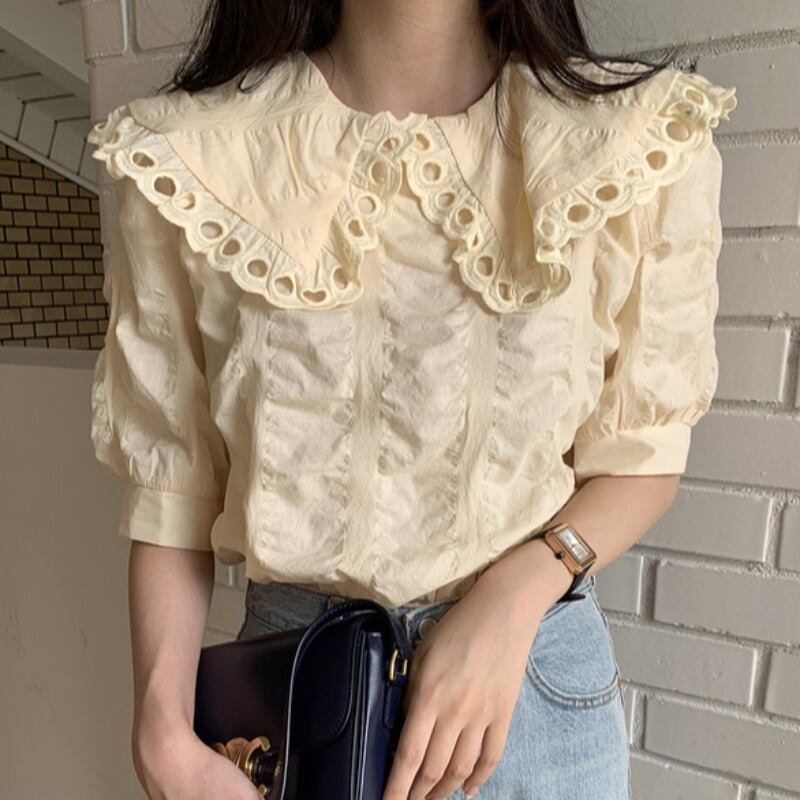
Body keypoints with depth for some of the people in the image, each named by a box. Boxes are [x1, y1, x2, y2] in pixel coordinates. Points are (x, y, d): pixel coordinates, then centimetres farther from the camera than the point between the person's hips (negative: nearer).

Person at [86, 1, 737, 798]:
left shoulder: (643, 144, -10)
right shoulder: (189, 159, -9)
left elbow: (641, 454, -3)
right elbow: (169, 486, -5)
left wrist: (512, 600, -17)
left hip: (537, 666, 0)